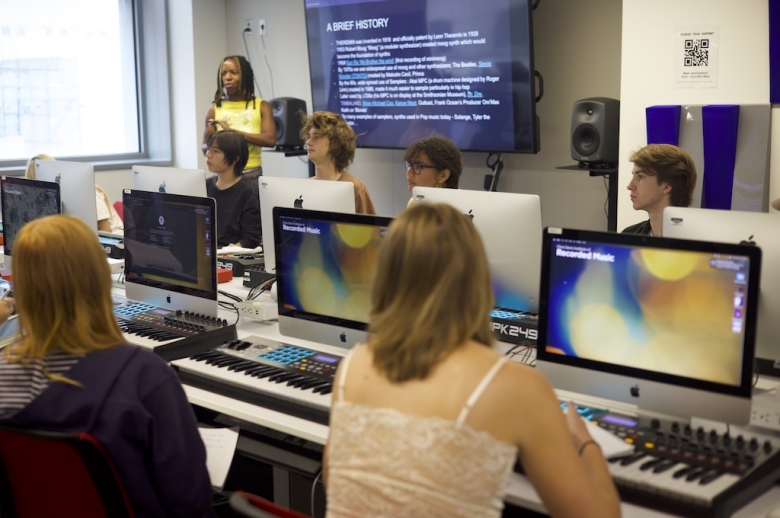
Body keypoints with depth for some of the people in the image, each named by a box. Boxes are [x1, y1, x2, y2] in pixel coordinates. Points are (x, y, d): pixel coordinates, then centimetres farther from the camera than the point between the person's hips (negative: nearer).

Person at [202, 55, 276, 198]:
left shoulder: (261, 106, 2)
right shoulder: (214, 109, 6)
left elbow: (270, 140, -12)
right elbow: (205, 148, 7)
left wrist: (232, 131, -17)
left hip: (252, 176, -1)